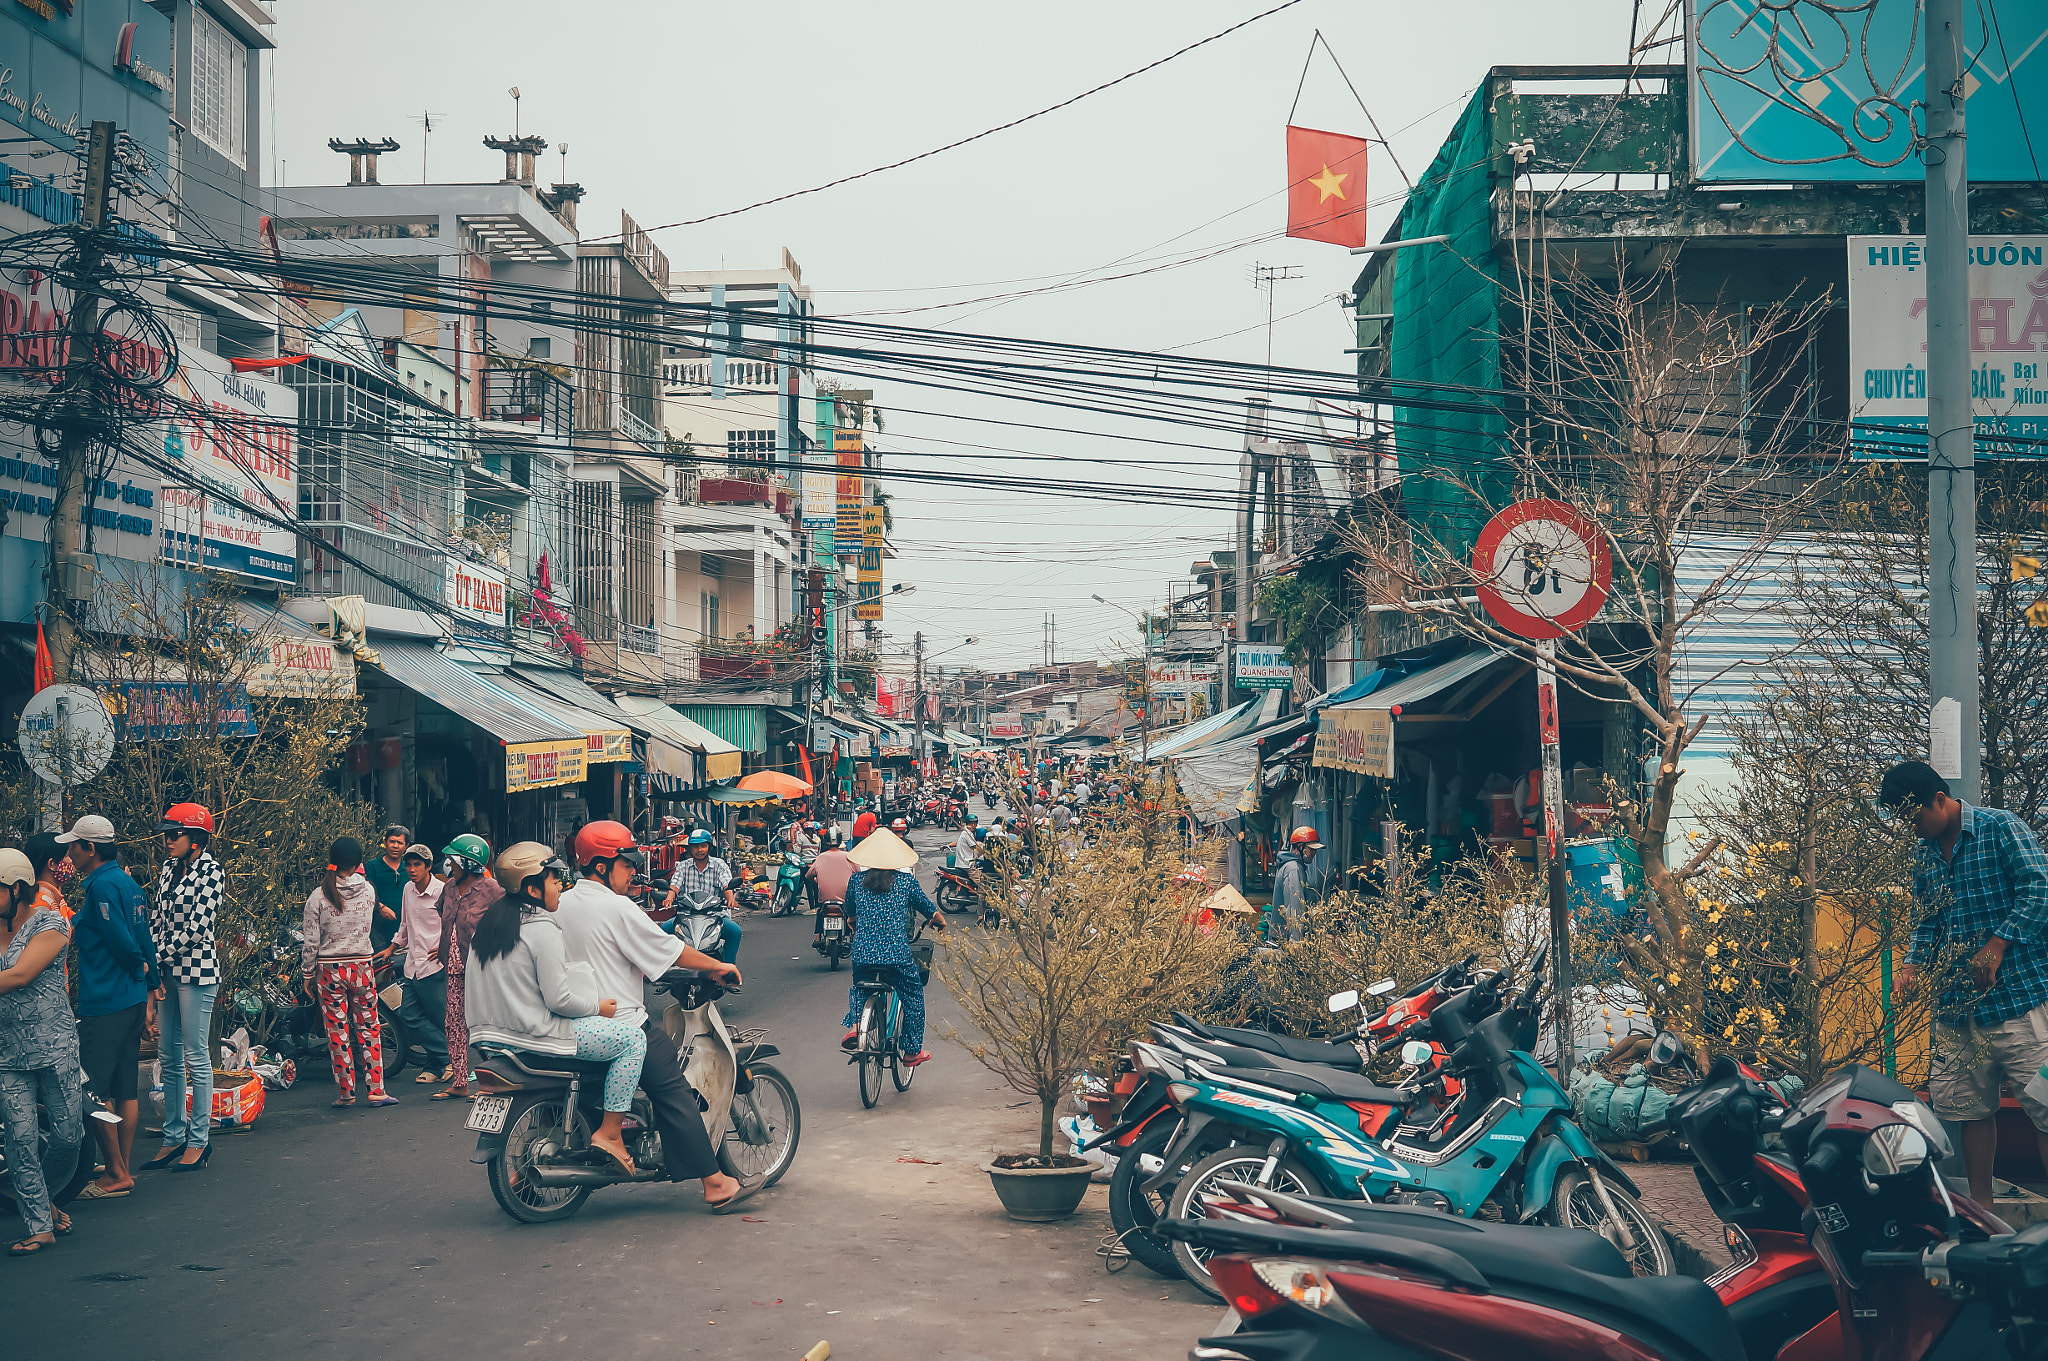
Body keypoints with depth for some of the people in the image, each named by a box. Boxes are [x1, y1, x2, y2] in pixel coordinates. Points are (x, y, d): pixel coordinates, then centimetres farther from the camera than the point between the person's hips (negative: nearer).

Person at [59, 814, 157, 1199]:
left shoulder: (101, 886, -15)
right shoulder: (127, 882, 13)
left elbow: (122, 941, -20)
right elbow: (145, 939, 16)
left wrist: (138, 966, 0)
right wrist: (150, 987, 19)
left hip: (104, 1004, -10)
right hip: (133, 1001, 10)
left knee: (95, 1091, -4)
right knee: (125, 1089, 11)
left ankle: (115, 1174, -1)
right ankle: (124, 1170, 16)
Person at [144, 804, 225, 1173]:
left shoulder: (210, 871, -9)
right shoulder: (168, 871, 13)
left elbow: (197, 929, -15)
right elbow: (157, 921, 14)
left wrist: (156, 960, -13)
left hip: (196, 969, -7)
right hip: (167, 971, 7)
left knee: (195, 1056, -3)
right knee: (168, 1056, 9)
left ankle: (199, 1139, 3)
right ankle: (173, 1138, 16)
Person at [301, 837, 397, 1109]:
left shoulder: (318, 896, -8)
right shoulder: (368, 891, -4)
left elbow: (311, 941, -6)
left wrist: (308, 974, 6)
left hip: (329, 969, -1)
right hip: (362, 967, 1)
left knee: (337, 1031, 5)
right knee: (368, 1028, 7)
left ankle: (346, 1092, 8)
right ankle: (376, 1089, 5)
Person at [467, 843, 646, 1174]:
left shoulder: (488, 922, 10)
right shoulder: (542, 929, -16)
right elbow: (558, 1000, -18)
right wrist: (598, 1007, -2)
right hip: (533, 1034, -10)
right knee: (633, 1038, -3)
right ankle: (609, 1133, -6)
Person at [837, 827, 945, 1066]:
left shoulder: (856, 882, 4)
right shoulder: (906, 881, -1)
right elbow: (928, 909, 11)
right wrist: (939, 921, 34)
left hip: (862, 953, 2)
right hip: (897, 954, -2)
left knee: (858, 988, 32)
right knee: (912, 995, 20)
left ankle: (854, 1024, 6)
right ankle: (912, 1051, 26)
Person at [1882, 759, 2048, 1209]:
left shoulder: (2000, 828, -5)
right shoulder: (1924, 855, 16)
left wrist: (1997, 944, -19)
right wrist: (1914, 964, 5)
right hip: (1958, 1003, 7)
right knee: (1970, 1106, 8)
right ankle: (1981, 1210, 17)